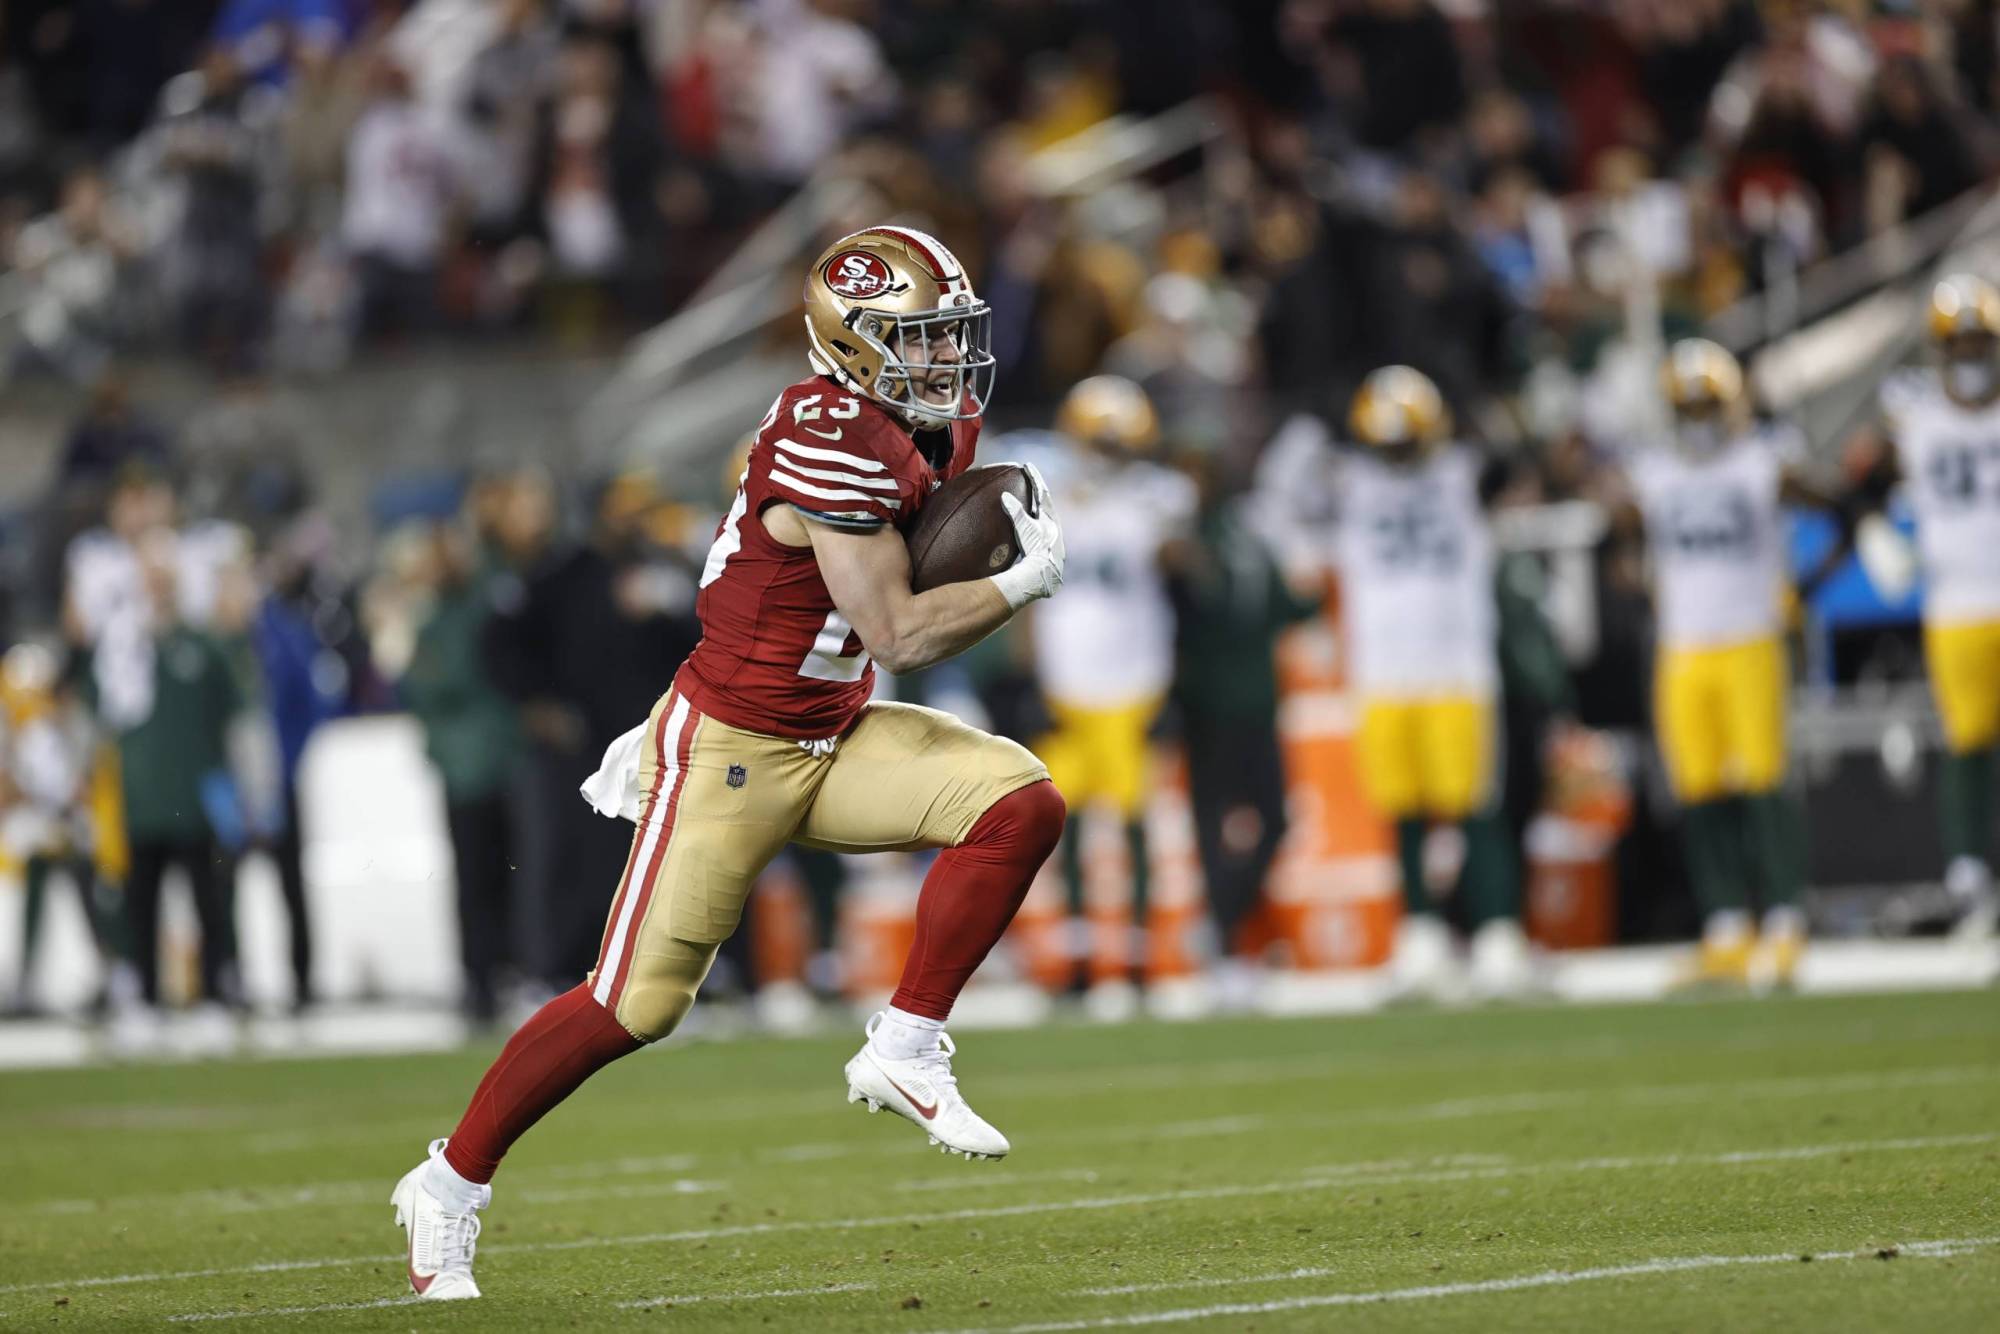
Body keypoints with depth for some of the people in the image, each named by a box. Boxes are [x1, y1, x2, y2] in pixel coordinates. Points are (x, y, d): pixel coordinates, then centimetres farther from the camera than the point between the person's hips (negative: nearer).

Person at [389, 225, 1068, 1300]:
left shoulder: (931, 430, 6)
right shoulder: (833, 439, -23)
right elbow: (899, 634, -23)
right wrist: (1028, 579, -15)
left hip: (832, 740, 8)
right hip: (732, 753, -8)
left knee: (1018, 804, -11)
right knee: (636, 1004, -5)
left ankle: (904, 1052, -3)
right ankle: (451, 1186, 11)